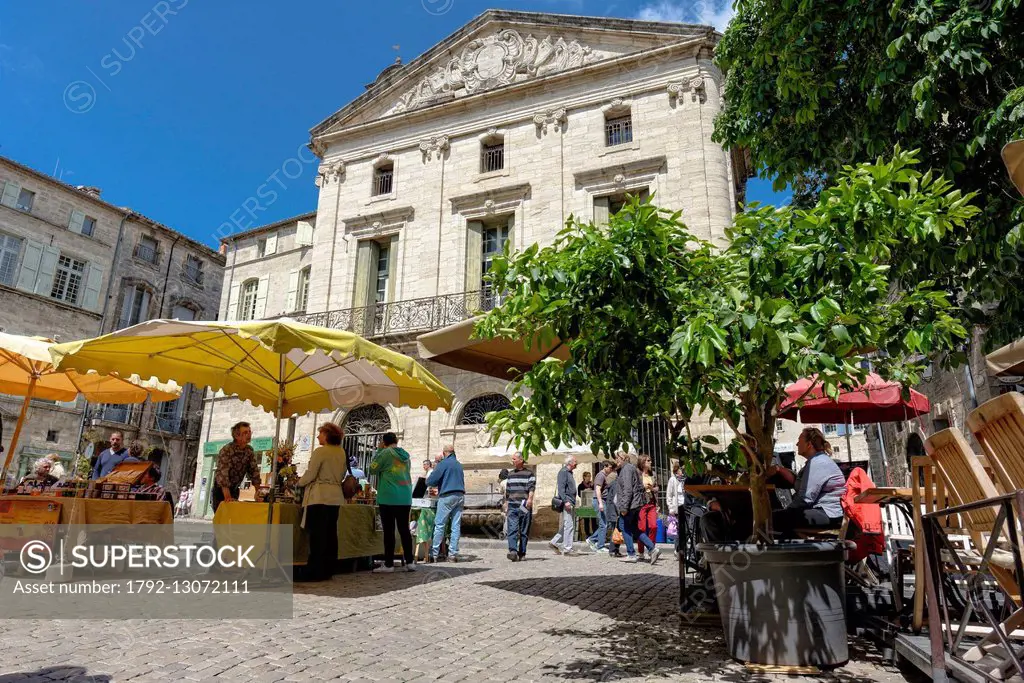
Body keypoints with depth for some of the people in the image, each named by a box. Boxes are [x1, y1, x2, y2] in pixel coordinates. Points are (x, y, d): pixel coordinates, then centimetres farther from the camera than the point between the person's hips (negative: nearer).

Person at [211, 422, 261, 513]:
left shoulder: (250, 450, -3)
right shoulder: (226, 450, -21)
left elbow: (254, 471, 0)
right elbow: (222, 473, -31)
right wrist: (227, 497, -40)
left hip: (234, 490, 5)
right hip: (220, 490, -5)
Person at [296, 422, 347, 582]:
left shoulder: (320, 451, -11)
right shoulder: (342, 452, 9)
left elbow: (310, 475, -10)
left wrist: (300, 482, 8)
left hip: (319, 496, -7)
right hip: (335, 496, 7)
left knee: (317, 534, -2)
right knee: (330, 534, 10)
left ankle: (315, 571, 1)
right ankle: (327, 570, 15)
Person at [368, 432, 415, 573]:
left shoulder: (386, 453, -8)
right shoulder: (406, 455, 11)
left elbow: (373, 469, 2)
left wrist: (378, 450, 6)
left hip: (388, 498, -5)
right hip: (405, 498, 6)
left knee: (389, 531, 0)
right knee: (404, 529, 9)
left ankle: (389, 564, 3)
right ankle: (410, 562, 9)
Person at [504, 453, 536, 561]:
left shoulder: (529, 474, 3)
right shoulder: (510, 474, 19)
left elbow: (532, 487, -12)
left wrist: (530, 499, -29)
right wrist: (506, 504, 22)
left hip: (525, 507, -3)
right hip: (512, 507, 3)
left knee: (524, 532, 3)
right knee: (512, 530, -12)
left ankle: (522, 553, 12)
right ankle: (513, 551, -20)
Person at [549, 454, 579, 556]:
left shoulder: (569, 472, 21)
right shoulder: (563, 472, -9)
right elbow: (561, 488, -18)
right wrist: (565, 501, -25)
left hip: (571, 503, 10)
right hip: (567, 503, -10)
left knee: (572, 526, 11)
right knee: (568, 525, -8)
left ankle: (554, 542, 16)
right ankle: (567, 548, -2)